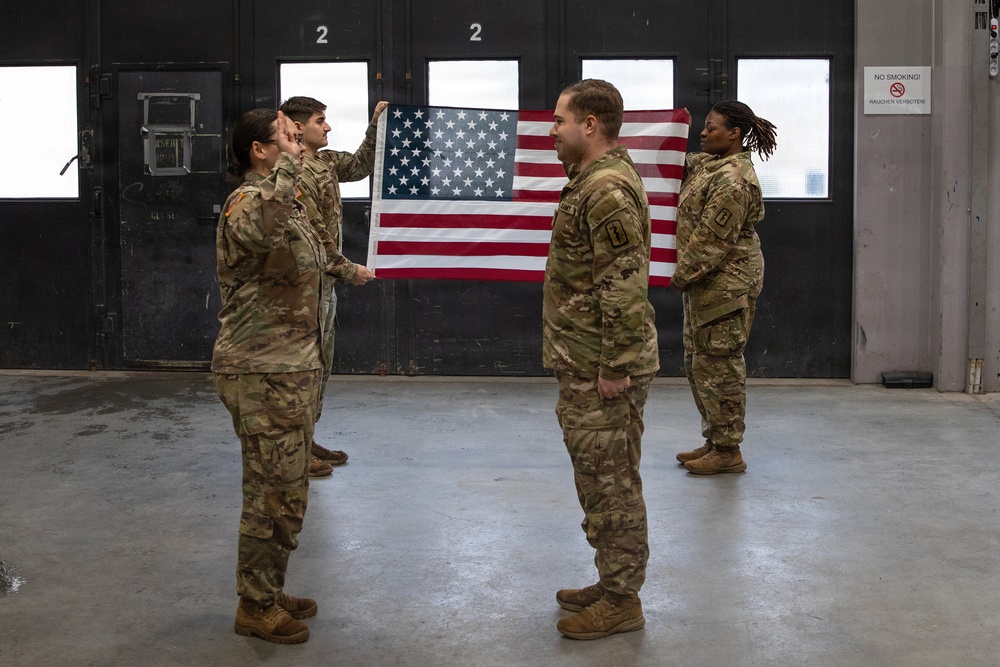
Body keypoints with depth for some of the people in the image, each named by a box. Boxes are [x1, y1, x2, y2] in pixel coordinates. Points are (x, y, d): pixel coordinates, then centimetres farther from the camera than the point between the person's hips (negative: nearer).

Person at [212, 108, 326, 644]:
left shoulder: (285, 203, 16)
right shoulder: (248, 201, -16)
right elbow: (257, 230, -44)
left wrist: (310, 366, 27)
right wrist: (288, 163, -34)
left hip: (291, 369, 10)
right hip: (263, 373, -10)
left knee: (286, 490, 17)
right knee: (273, 492, -2)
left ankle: (269, 593, 30)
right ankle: (256, 606, 11)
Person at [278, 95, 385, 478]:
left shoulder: (325, 162, 10)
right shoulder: (297, 175, -19)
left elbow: (360, 165, 26)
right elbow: (314, 236, -21)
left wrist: (376, 125, 15)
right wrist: (347, 271, -14)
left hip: (324, 279, 10)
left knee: (320, 364, 16)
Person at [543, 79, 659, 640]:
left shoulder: (608, 189, -19)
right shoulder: (596, 179, 15)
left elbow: (625, 284, -24)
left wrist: (616, 366, -22)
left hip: (602, 368, -11)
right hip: (586, 363, 11)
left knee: (610, 481, -1)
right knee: (600, 477, 17)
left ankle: (621, 602, 9)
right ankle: (613, 585, 29)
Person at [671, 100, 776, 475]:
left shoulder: (732, 181, -21)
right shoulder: (710, 163, 10)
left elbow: (711, 240, -21)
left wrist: (682, 275, -12)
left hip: (725, 283, -11)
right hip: (708, 281, 11)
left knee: (718, 364, -3)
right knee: (698, 362, 16)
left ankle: (728, 451, 7)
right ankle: (715, 440, 27)